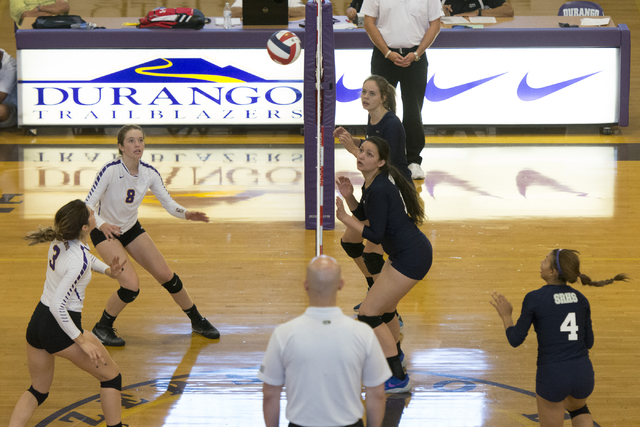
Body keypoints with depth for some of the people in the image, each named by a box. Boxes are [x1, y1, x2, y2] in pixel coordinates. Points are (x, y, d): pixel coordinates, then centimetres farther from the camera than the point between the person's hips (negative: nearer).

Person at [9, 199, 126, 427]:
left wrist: (108, 270, 9)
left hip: (36, 324, 8)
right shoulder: (79, 261, -25)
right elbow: (57, 305, -26)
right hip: (61, 330, -8)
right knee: (111, 377, 13)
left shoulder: (60, 240, -1)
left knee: (38, 391, 23)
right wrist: (82, 341, -21)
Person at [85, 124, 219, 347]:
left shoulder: (149, 172, -13)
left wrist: (186, 214, -27)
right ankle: (102, 328, 5)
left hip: (132, 228, 5)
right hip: (105, 231, -5)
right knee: (131, 286, -19)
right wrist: (102, 224, -45)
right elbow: (87, 205, -26)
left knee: (166, 276, 5)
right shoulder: (110, 170, -27)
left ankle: (197, 321, 26)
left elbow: (168, 203, -6)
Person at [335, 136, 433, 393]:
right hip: (409, 252, 10)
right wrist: (348, 197, 2)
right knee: (384, 307, 30)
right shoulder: (373, 182, 7)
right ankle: (394, 354, 56)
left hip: (411, 259, -10)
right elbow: (363, 216, 18)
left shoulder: (379, 190, -23)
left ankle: (398, 379, -4)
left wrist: (344, 218, -15)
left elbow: (375, 235, -22)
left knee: (368, 314, -7)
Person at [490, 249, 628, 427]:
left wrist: (506, 316, 12)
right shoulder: (580, 299, 5)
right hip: (583, 373, 5)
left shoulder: (534, 298, -9)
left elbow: (516, 340, -5)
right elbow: (588, 342, 11)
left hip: (553, 376, -4)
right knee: (577, 407, 40)